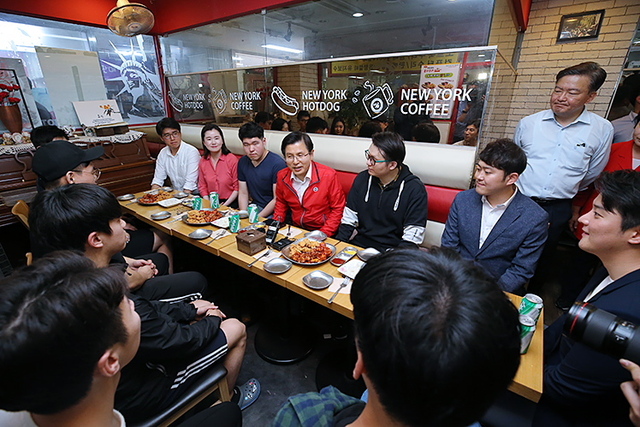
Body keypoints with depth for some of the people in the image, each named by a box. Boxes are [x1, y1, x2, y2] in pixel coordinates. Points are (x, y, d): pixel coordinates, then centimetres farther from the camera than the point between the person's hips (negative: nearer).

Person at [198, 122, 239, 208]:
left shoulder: (232, 159, -8)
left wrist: (224, 205, -12)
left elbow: (237, 188, -6)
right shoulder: (203, 161, 6)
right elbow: (202, 187, 12)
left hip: (230, 203, -3)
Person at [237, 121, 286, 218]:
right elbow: (243, 193, 10)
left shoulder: (277, 163, -16)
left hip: (272, 213, -6)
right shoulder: (243, 162, 7)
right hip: (255, 207, 6)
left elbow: (277, 199, -16)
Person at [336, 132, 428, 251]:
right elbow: (349, 220, 7)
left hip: (391, 252, -3)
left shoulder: (415, 189, -10)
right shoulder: (362, 179, 3)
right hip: (358, 245, 3)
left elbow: (411, 239, -12)